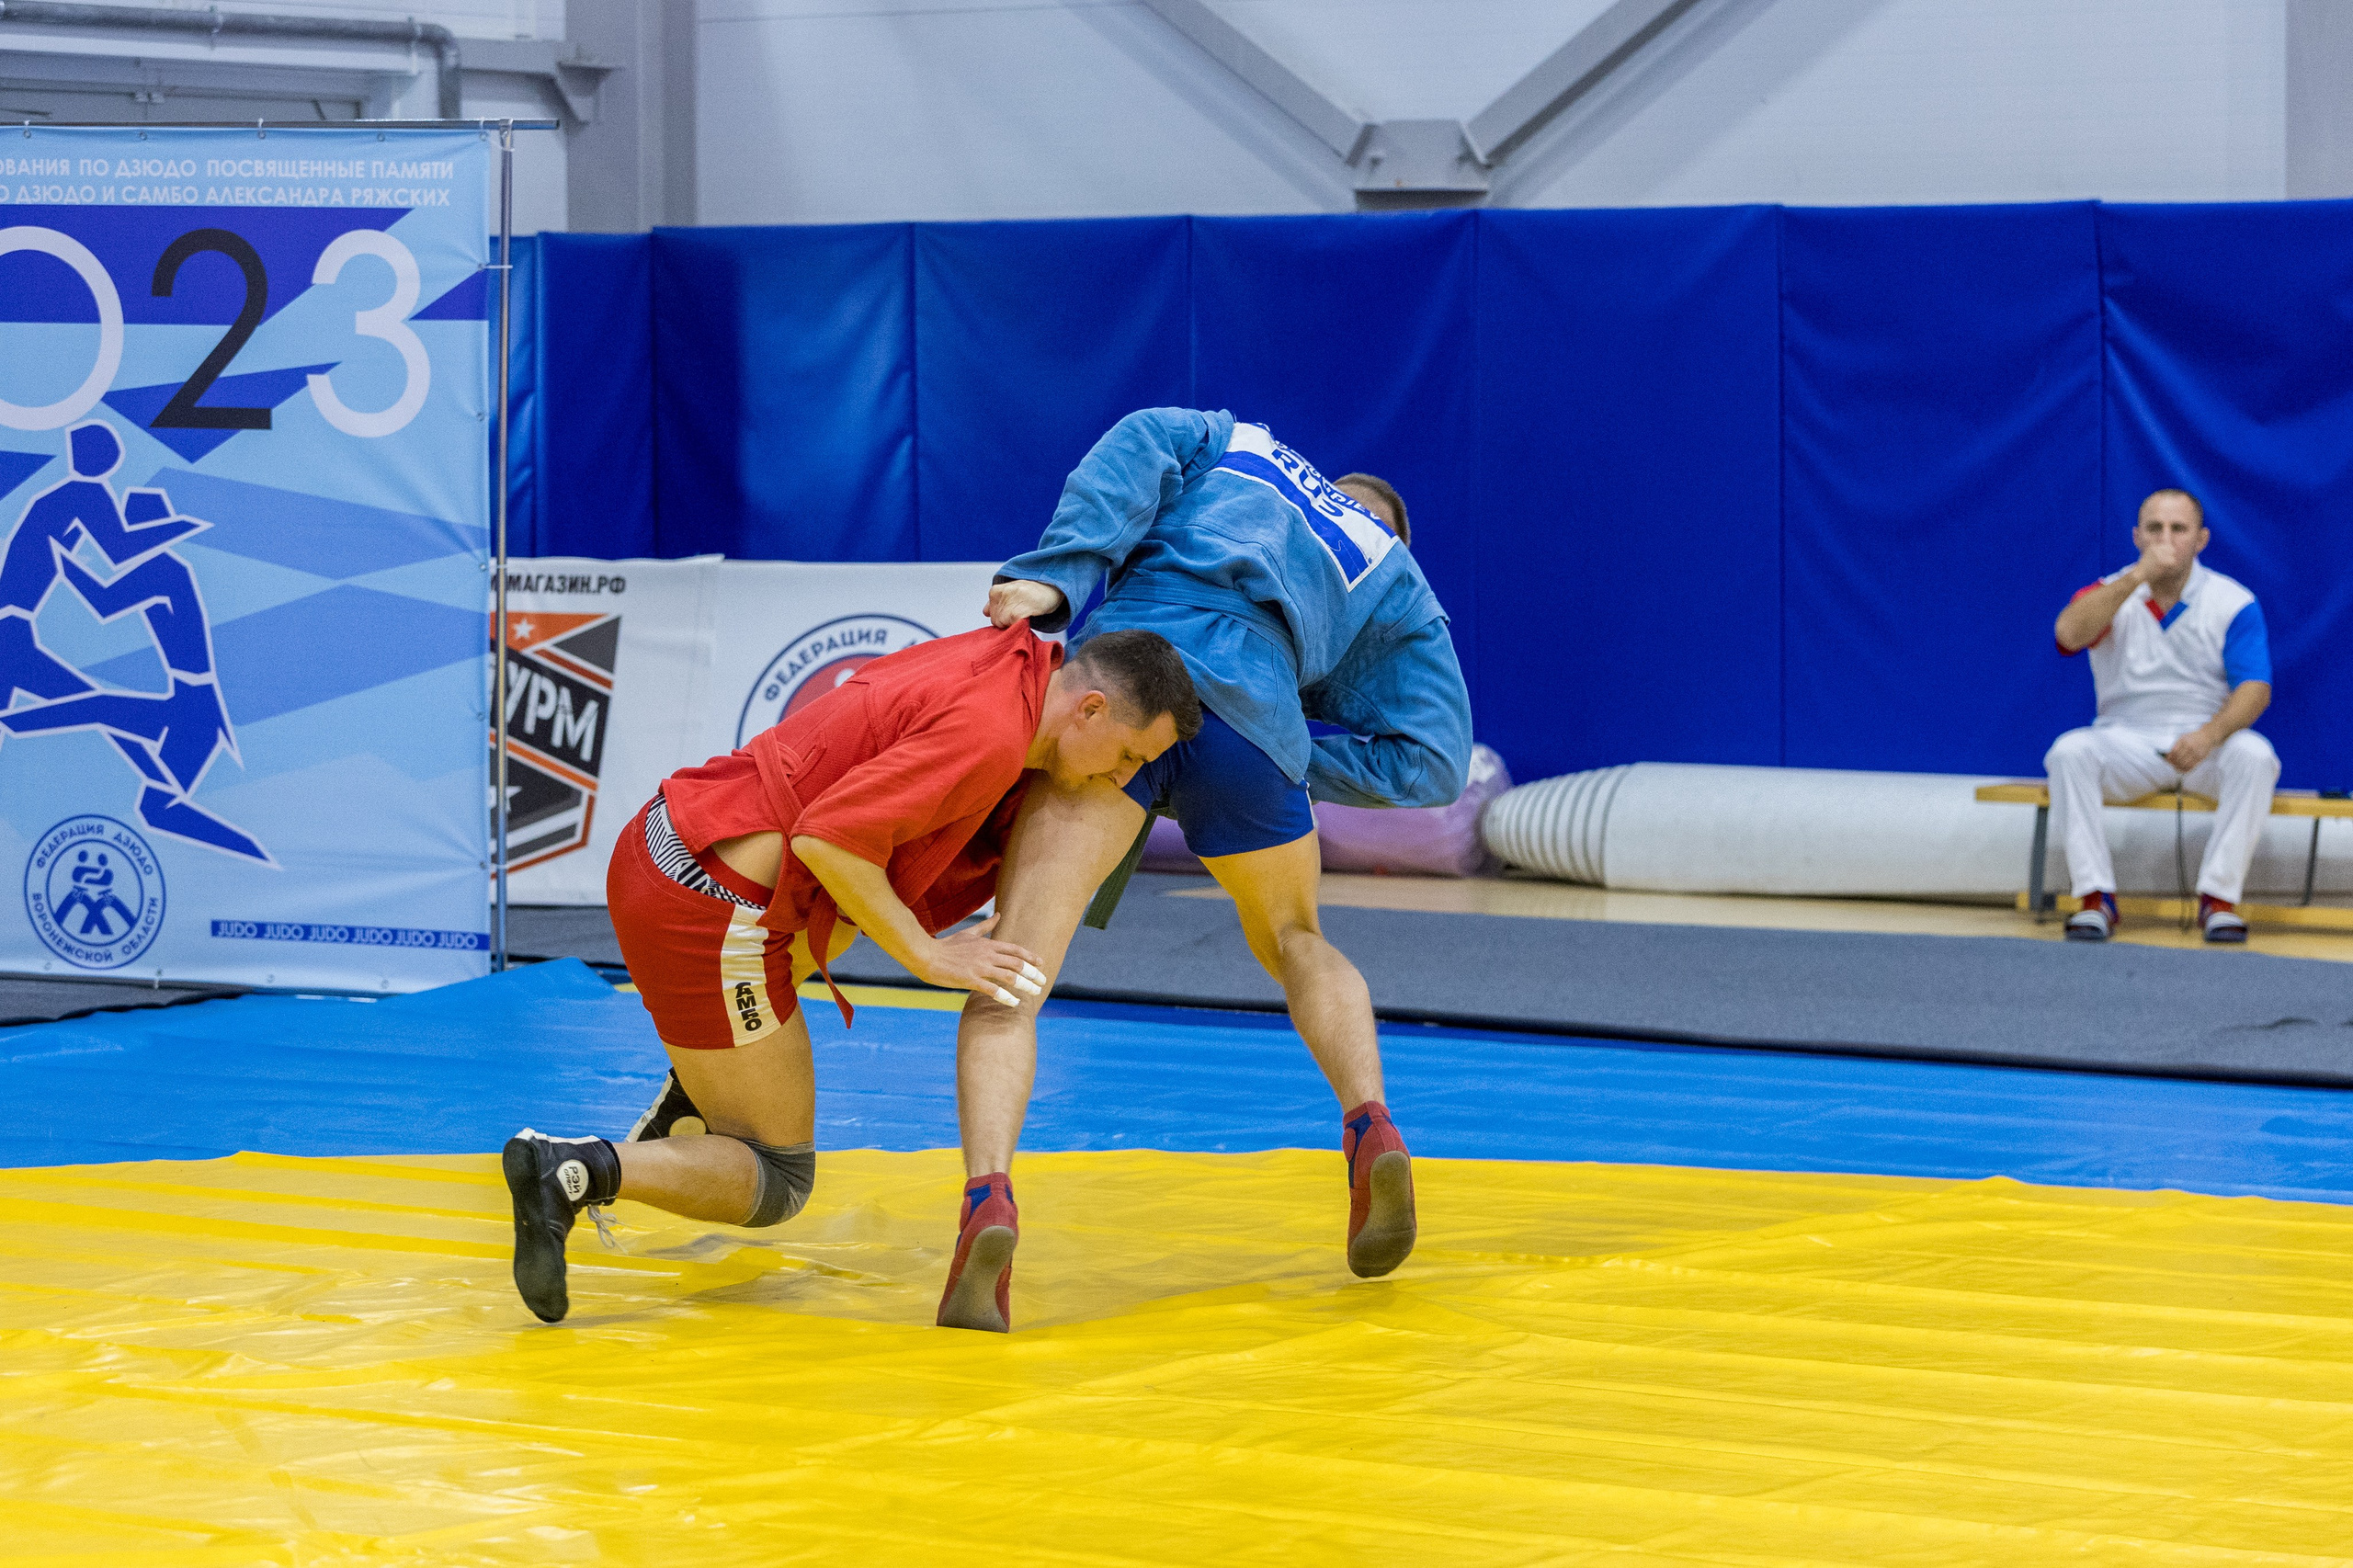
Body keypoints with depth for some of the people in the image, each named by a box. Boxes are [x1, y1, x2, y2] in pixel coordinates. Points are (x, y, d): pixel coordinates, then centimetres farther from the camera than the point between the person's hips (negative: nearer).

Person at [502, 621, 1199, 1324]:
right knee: (777, 1186, 3)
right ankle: (578, 1169, -16)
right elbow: (829, 839, -24)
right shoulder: (990, 734, -17)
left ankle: (694, 1088, 30)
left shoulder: (1000, 654, 9)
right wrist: (930, 955, -15)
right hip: (708, 916, -9)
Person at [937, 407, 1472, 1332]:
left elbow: (1128, 458, 10)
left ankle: (989, 1201, -31)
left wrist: (1054, 580, -2)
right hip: (1254, 712, 1)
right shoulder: (1397, 588, 32)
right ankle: (1371, 1129, 6)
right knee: (1294, 941, 31)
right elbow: (1431, 761, 21)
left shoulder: (1225, 446, 34)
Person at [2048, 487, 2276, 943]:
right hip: (2126, 742, 1)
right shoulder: (2110, 594, 3)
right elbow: (2069, 633, -20)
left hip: (2204, 746, -1)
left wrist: (2210, 735, -28)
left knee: (2254, 756, -32)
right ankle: (2096, 896, -27)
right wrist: (2138, 576, -26)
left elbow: (2255, 689, -8)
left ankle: (2219, 895, -25)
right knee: (2070, 751, -29)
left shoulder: (2233, 602, 0)